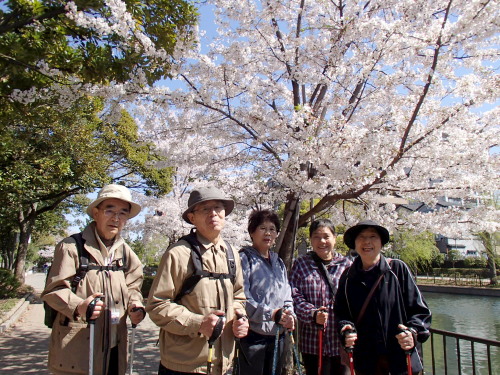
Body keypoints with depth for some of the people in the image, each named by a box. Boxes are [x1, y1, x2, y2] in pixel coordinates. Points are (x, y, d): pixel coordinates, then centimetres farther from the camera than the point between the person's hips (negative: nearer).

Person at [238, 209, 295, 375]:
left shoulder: (278, 262, 14)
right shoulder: (244, 258, -10)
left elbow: (287, 295, 16)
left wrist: (289, 315, -3)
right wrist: (272, 314, -22)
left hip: (278, 335, 7)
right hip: (253, 334, -7)